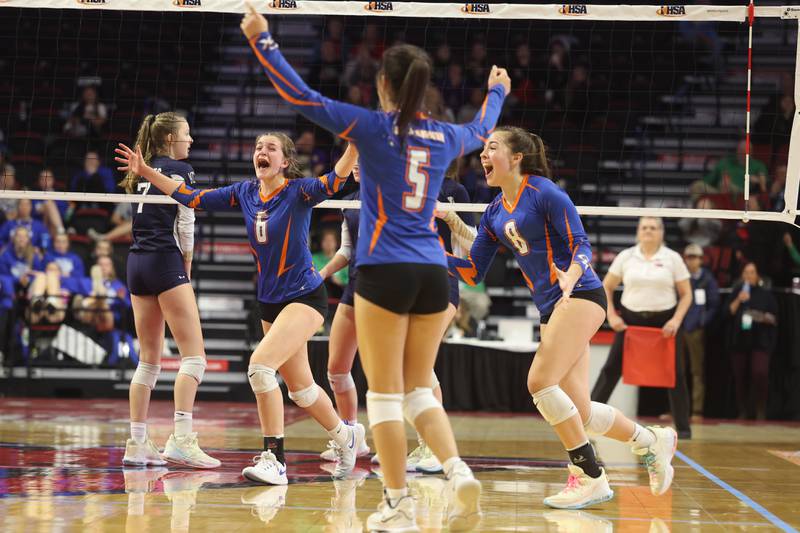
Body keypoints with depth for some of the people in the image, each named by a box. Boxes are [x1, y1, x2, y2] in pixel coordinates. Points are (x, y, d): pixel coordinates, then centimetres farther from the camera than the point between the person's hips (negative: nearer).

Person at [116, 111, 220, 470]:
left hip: (136, 263, 8)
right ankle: (181, 439, -20)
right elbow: (186, 225, -5)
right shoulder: (180, 169, -3)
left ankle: (137, 443, 9)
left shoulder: (142, 172, 17)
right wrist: (187, 265, 6)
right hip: (165, 262, -8)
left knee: (149, 359, 11)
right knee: (193, 353, -9)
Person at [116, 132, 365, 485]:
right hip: (270, 300, 7)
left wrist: (355, 147, -50)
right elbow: (193, 198, 8)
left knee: (260, 364, -24)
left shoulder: (298, 191, -13)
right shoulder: (246, 193, 4)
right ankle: (346, 436, 39)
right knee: (299, 387, 14)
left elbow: (332, 182, -33)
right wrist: (146, 172, 4)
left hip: (305, 296, -7)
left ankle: (274, 459, -20)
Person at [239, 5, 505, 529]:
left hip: (384, 272, -5)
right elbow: (481, 131, 33)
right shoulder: (444, 136, 9)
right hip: (433, 273, 5)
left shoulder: (373, 128, -5)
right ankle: (460, 473, -7)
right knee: (419, 391, 13)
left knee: (385, 394, 2)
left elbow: (302, 96, -6)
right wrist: (498, 92, 53)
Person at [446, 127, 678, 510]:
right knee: (579, 413, 2)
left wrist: (571, 275, -33)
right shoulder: (495, 213, 14)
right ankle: (653, 441, 23)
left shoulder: (543, 192, -8)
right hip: (551, 308, 8)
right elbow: (473, 271, 16)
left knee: (540, 381, -20)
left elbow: (581, 244, -12)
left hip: (579, 296, -8)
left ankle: (589, 476, -12)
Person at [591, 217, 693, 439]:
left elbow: (686, 293, 1)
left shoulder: (672, 258, -1)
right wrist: (611, 315, -3)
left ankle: (683, 427, 7)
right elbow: (606, 287, 9)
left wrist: (676, 320, -11)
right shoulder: (626, 257, 1)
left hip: (665, 322, -1)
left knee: (675, 374, -2)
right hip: (631, 319, 1)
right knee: (612, 368, -3)